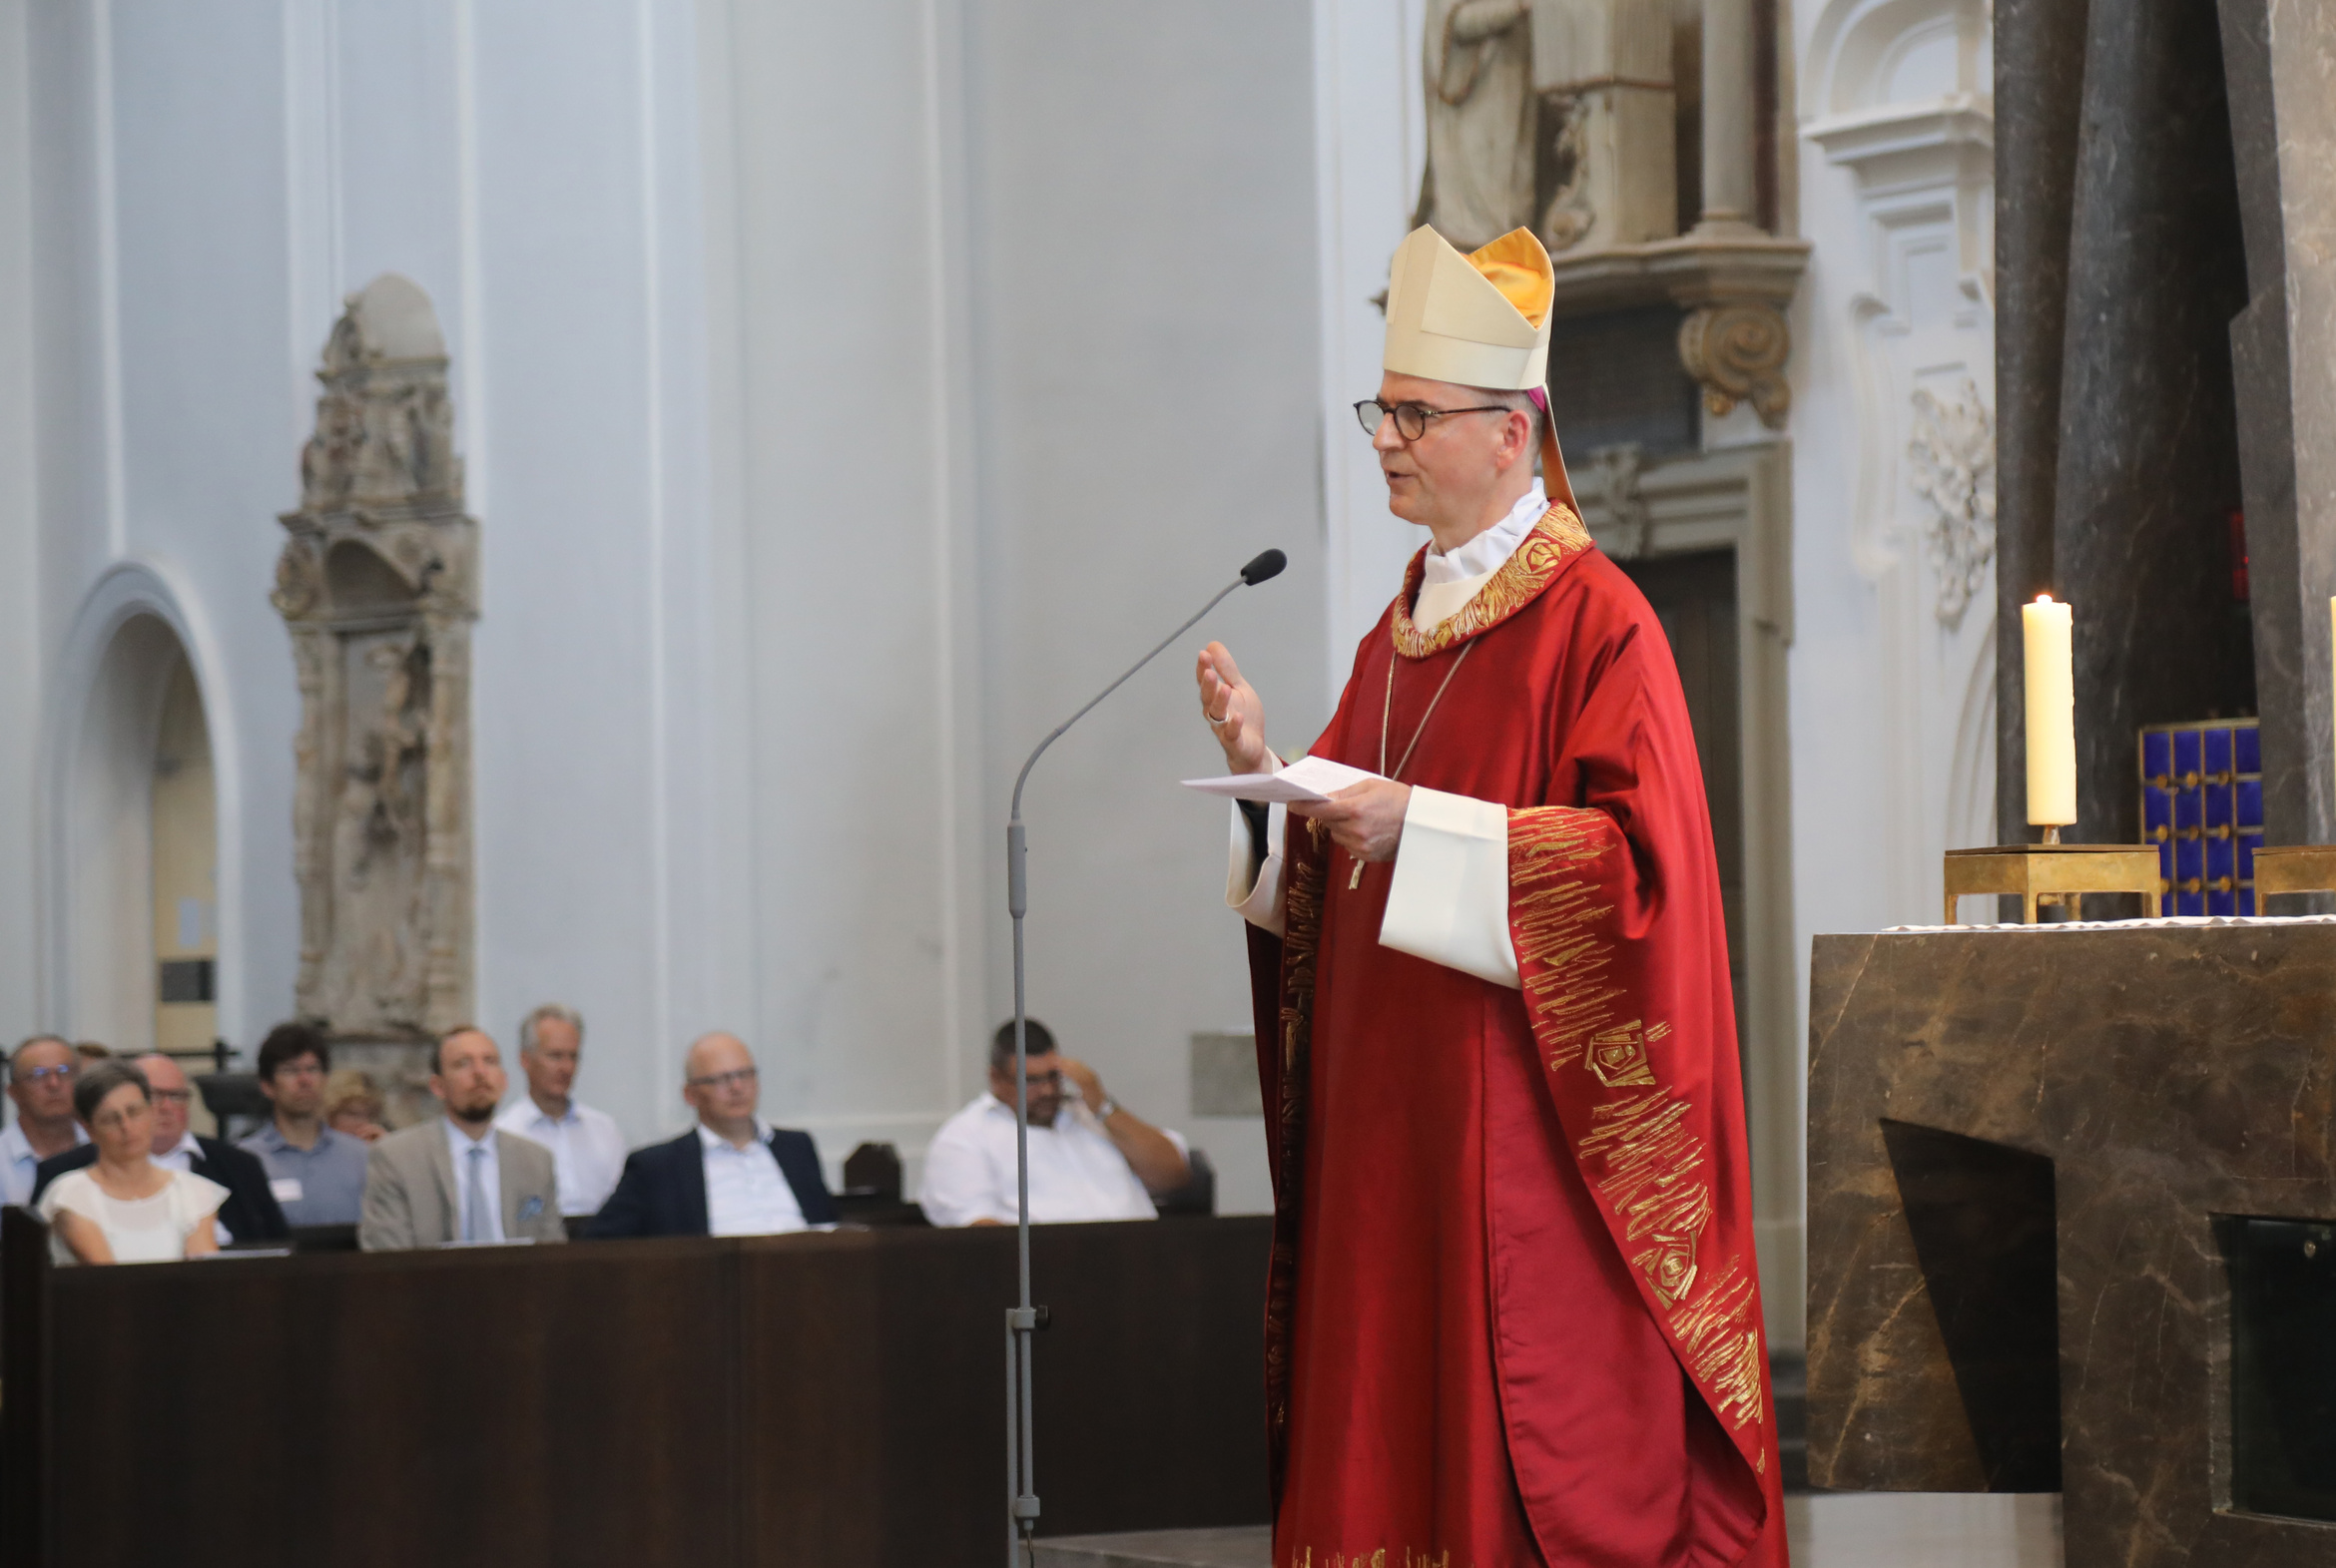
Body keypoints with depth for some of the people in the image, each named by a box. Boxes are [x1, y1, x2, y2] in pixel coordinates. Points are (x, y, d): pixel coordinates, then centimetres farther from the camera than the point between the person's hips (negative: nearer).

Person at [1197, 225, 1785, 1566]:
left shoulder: (1596, 621, -8)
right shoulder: (1404, 628, 16)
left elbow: (1640, 857, -17)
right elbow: (1329, 857, 19)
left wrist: (1423, 828, -22)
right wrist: (1266, 768, -1)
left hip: (1518, 1122, -8)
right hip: (1390, 1128, 8)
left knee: (1539, 1445, -6)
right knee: (1390, 1438, 5)